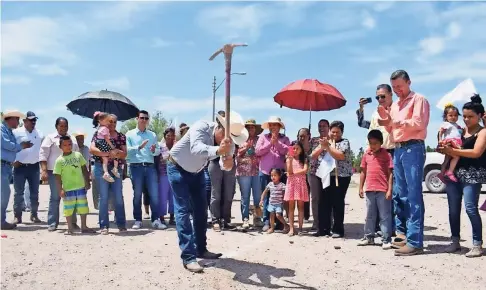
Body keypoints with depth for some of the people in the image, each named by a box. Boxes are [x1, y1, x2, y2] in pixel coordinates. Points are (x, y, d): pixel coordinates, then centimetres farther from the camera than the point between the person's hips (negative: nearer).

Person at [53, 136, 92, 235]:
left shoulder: (78, 155, 4)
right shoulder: (59, 160, -4)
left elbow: (84, 169, 10)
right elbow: (58, 176, -5)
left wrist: (87, 182, 7)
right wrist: (60, 190, -12)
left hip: (81, 187, 3)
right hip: (68, 189, -3)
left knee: (83, 207, 8)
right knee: (68, 208, 3)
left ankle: (84, 227, 20)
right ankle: (70, 228, 16)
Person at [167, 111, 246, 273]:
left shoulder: (229, 141, -17)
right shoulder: (201, 127, -34)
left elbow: (226, 159, -30)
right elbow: (196, 148, -54)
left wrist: (227, 163, -54)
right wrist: (217, 150, -71)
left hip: (197, 171, 6)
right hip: (178, 168, -6)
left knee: (201, 211, 10)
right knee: (183, 210, -14)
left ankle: (201, 250, 24)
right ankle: (188, 257, -14)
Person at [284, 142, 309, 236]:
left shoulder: (304, 159, 8)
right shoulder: (289, 159, 8)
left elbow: (305, 170, -8)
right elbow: (289, 171, -6)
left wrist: (293, 173, -8)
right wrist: (290, 159, -14)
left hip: (301, 183, 0)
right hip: (291, 183, 0)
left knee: (300, 206, 1)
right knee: (291, 206, -1)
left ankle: (300, 228, 3)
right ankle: (291, 228, 0)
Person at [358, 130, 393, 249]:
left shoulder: (386, 155, -4)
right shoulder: (366, 155, 8)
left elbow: (390, 173, -6)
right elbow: (363, 172, 13)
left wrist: (389, 190, -11)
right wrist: (361, 187, 10)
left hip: (383, 190, -5)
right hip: (369, 190, 5)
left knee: (385, 216, 1)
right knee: (370, 215, 15)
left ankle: (386, 240, 7)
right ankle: (369, 237, 26)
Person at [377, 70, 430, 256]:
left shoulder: (418, 99, 0)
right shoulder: (394, 105, 22)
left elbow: (419, 123, -12)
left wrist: (395, 122, -18)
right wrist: (385, 120, 6)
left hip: (413, 148, -8)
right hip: (398, 150, 8)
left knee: (413, 195, -10)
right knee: (401, 195, 9)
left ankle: (415, 242, -11)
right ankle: (403, 233, 17)